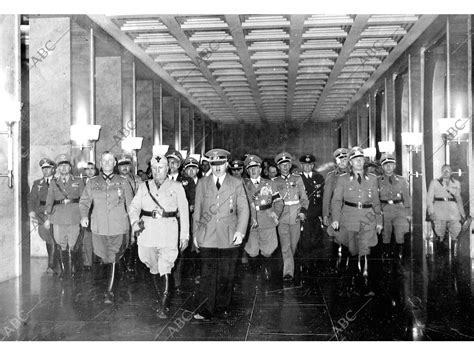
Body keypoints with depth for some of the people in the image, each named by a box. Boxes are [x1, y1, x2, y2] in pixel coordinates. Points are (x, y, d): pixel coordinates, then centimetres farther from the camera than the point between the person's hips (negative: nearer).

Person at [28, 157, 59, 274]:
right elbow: (32, 200, 9)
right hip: (41, 216, 3)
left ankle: (52, 266, -6)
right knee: (48, 241, 6)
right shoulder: (37, 183, 13)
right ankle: (53, 263, 21)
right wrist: (32, 215, -5)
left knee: (54, 241, -10)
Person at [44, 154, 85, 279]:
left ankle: (74, 270, 20)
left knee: (73, 247, 1)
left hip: (74, 218, -1)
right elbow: (49, 200, 6)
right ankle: (64, 272, 9)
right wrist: (48, 217, -2)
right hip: (58, 219, 1)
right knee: (62, 247, 0)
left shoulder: (78, 182, 10)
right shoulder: (53, 183, 13)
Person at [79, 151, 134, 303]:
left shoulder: (123, 182, 6)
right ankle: (112, 283, 34)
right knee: (105, 259, 11)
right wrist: (84, 216, -11)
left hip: (119, 228, -2)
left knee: (113, 260, -9)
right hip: (99, 228, 2)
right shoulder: (92, 183, 9)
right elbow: (84, 202, 8)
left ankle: (110, 291, -3)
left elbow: (131, 205, 9)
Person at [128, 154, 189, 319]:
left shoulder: (177, 187, 5)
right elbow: (134, 206, 6)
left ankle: (163, 307, -8)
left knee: (165, 269, -11)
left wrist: (185, 235, 0)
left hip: (168, 233, -3)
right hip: (147, 232, 3)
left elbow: (184, 212, 5)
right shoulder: (144, 187, 12)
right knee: (153, 268, 13)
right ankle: (160, 297, 31)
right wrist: (135, 221, -16)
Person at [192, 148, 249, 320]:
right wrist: (195, 233, 9)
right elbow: (197, 210, 13)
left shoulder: (236, 184, 7)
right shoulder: (202, 184, 11)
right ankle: (205, 309, -1)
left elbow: (243, 209, 5)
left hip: (229, 237, 0)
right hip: (207, 237, 0)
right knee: (207, 274, -5)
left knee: (226, 275, 5)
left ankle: (223, 305, 20)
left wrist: (240, 231, -6)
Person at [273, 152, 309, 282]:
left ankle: (289, 266, 33)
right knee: (285, 246, -9)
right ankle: (288, 272, -8)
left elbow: (304, 198, 9)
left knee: (293, 245, 10)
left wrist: (303, 211, -5)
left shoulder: (297, 179, 8)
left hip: (296, 217, 2)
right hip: (282, 218, -1)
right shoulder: (274, 182, 5)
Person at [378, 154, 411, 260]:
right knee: (385, 234, 3)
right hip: (384, 210, 0)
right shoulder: (378, 181, 5)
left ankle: (400, 254, 5)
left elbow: (406, 197, 10)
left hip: (399, 209, 0)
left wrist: (408, 213, 7)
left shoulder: (401, 180, 8)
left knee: (400, 234, -7)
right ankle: (386, 254, 15)